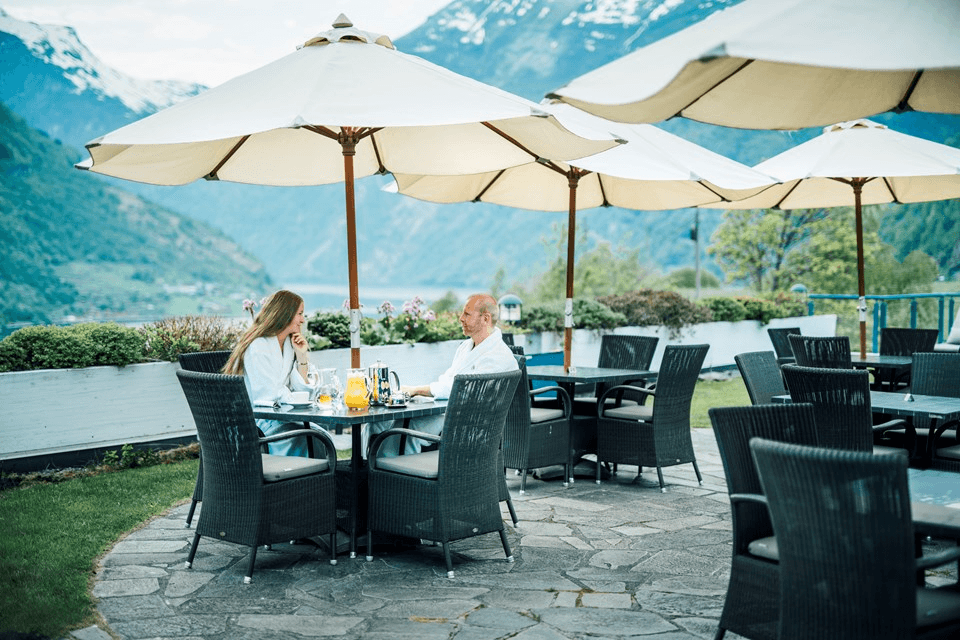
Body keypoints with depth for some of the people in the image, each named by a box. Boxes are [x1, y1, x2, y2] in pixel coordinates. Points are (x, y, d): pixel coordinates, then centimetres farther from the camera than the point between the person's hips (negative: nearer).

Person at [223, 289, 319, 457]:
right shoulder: (258, 347, -15)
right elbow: (270, 395, -19)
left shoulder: (289, 343, 11)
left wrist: (302, 356, -1)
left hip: (276, 416, 8)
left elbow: (301, 388, 9)